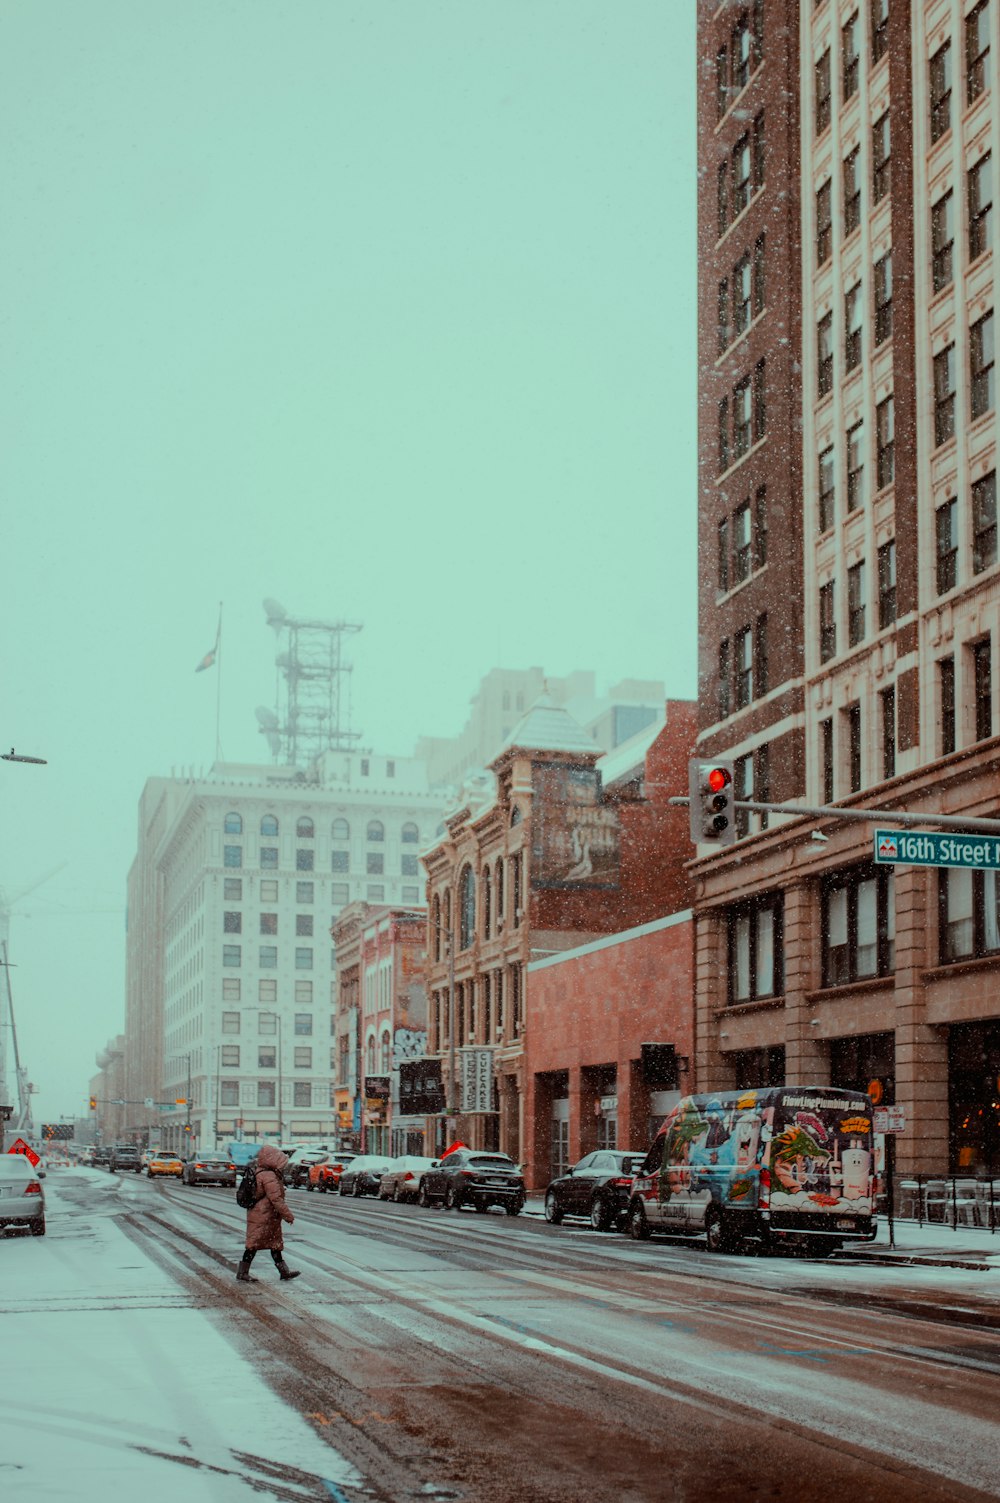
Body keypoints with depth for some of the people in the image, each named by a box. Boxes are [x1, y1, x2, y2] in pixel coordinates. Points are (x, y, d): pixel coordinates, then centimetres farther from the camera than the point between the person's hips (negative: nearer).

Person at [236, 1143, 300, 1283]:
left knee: (275, 1242, 15)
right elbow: (276, 1198, -25)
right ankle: (242, 1273, 4)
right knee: (254, 1244, -2)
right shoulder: (269, 1176, -23)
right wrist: (287, 1215, -18)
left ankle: (284, 1271, 22)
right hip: (263, 1218, -11)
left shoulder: (259, 1173, 10)